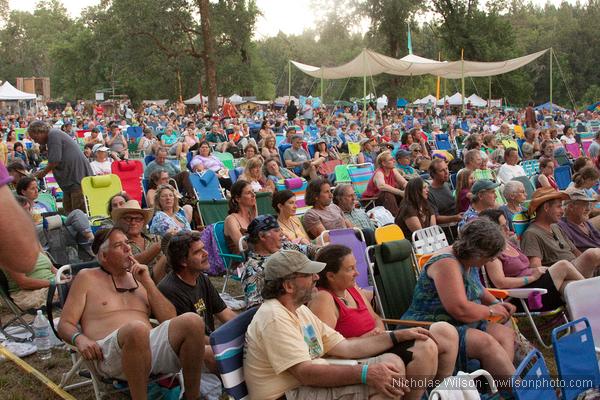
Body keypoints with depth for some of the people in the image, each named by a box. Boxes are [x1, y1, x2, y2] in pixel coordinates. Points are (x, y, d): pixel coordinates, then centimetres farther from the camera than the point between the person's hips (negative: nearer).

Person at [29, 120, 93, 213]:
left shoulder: (53, 134, -10)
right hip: (70, 179, 11)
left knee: (80, 210, -12)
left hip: (78, 175, -11)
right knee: (68, 211, 9)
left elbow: (54, 161, -16)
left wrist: (43, 173, -2)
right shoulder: (53, 134, 20)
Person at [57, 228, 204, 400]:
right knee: (137, 329, -40)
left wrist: (147, 282, 7)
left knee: (193, 321, -26)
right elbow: (65, 324, 9)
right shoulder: (87, 278, 16)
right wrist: (80, 338, -15)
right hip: (109, 351, -4)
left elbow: (169, 319, 15)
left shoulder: (139, 277, 25)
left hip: (151, 345, 4)